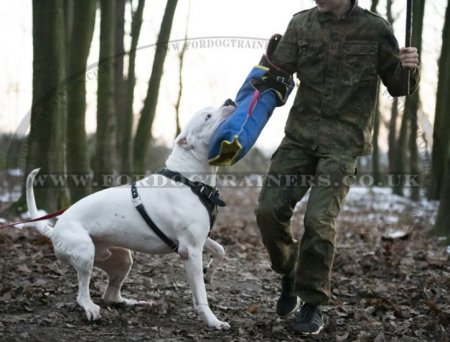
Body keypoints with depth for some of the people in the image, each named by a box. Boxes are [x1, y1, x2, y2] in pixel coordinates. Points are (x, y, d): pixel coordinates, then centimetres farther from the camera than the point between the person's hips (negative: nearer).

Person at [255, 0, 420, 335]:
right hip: (300, 134, 3)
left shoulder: (375, 29, -3)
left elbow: (398, 86, 7)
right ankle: (289, 273, 23)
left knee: (320, 220, -13)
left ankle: (313, 305, 5)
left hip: (344, 141, -3)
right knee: (269, 209, -6)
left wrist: (410, 69, -15)